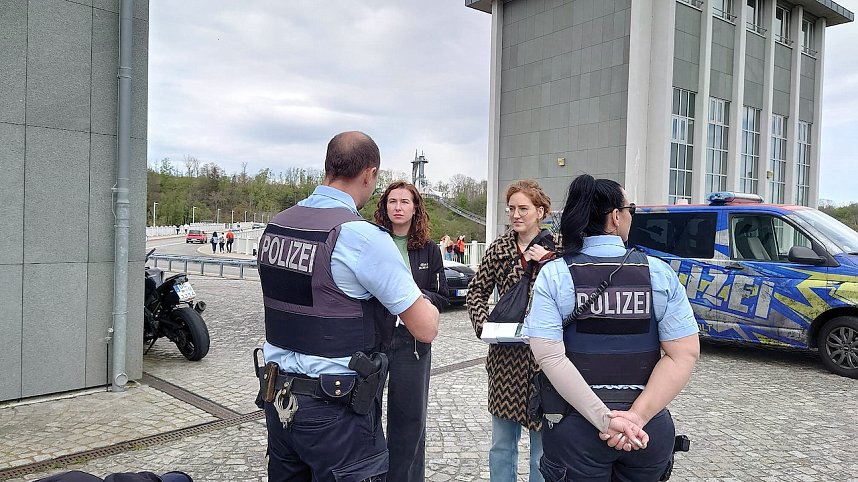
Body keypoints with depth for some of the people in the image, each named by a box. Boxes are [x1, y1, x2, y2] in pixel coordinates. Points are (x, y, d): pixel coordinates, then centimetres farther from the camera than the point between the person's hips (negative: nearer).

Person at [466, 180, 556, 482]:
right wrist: (484, 323, -6)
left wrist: (546, 262, -17)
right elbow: (476, 291, 10)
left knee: (543, 443, 9)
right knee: (502, 443, 16)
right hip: (505, 356, 3)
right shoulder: (499, 249, 4)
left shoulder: (556, 249, -4)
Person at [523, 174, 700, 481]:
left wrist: (606, 419, -18)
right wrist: (637, 416, -15)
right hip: (650, 431, 2)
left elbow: (549, 356, -18)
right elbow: (684, 354, -10)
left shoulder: (554, 274, -8)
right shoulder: (660, 273, -4)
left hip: (575, 427, -2)